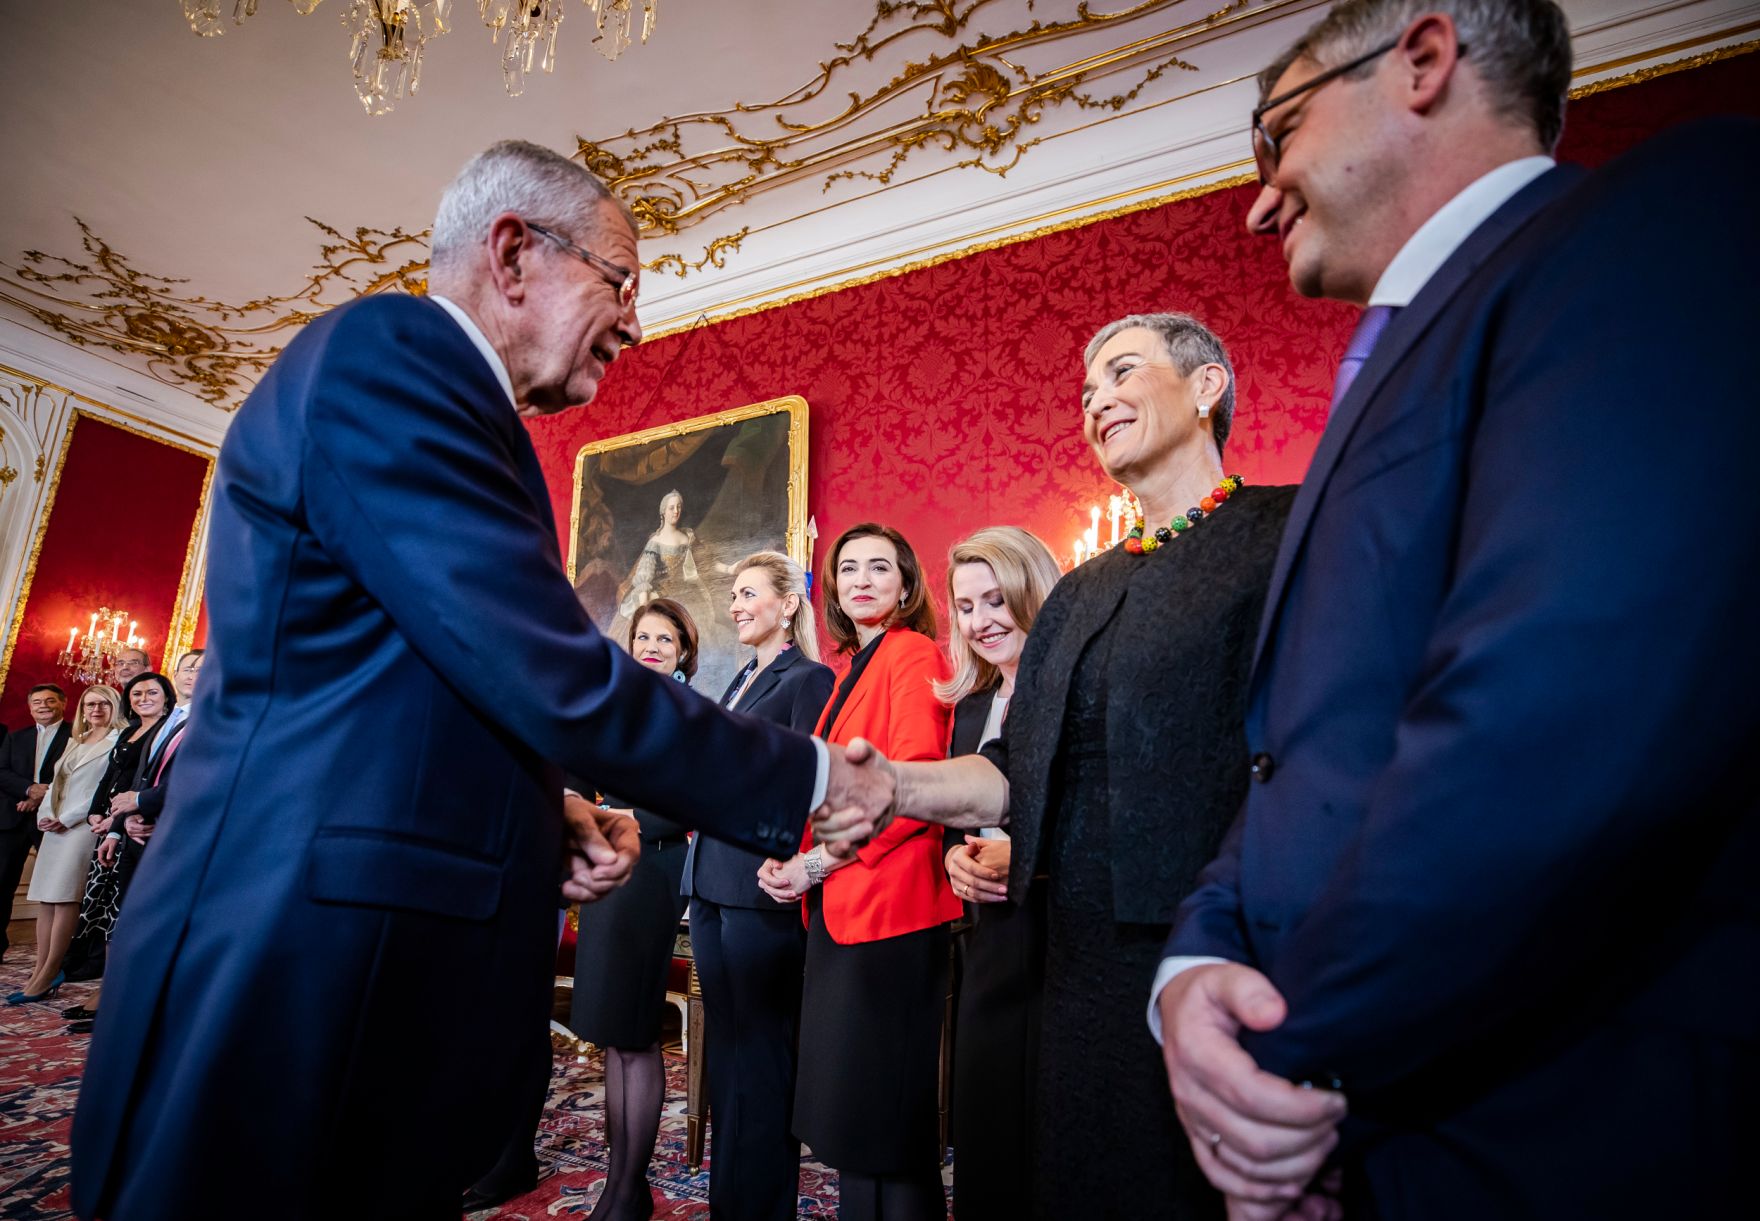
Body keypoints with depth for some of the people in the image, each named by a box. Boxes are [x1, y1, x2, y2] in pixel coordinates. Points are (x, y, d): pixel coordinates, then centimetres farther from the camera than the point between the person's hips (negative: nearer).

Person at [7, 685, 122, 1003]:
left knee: (64, 899, -9)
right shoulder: (74, 742, 21)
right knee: (46, 900, 5)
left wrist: (67, 819, -12)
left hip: (83, 825, -8)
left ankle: (46, 978, -5)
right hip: (55, 825, 8)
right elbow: (56, 782, 20)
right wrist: (44, 813, 2)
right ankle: (41, 972, 8)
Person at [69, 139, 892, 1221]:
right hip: (300, 981, -9)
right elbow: (560, 685, -23)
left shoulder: (425, 383, 15)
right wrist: (814, 777, -12)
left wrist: (552, 816, 4)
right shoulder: (387, 352, -15)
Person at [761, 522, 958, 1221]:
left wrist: (816, 863, -14)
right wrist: (795, 863, 2)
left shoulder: (914, 656, -9)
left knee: (882, 1104, 5)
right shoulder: (852, 670, 16)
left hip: (887, 901, -8)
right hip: (837, 906, 8)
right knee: (843, 1096, 17)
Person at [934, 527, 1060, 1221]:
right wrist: (955, 857, -1)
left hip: (1056, 938, -6)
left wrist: (1028, 853, -21)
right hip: (986, 939, 7)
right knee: (982, 1118, 17)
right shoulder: (969, 707, 13)